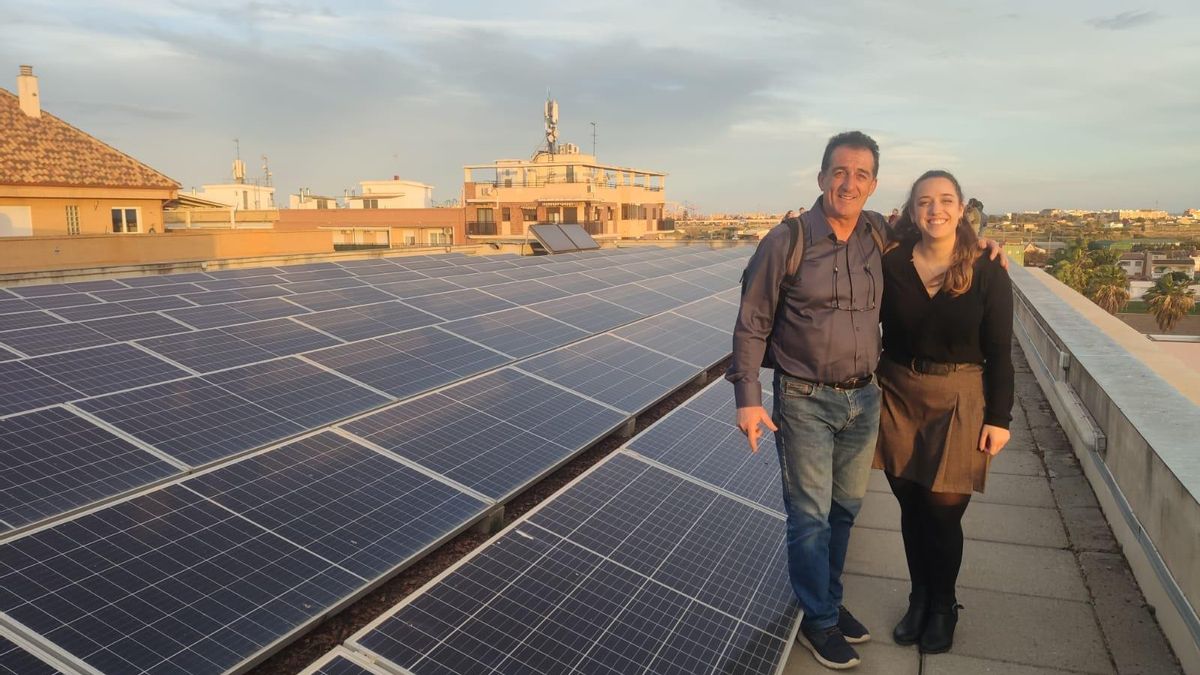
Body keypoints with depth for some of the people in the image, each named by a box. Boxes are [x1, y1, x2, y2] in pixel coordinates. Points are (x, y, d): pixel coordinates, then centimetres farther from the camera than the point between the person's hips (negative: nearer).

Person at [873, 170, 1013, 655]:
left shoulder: (987, 274, -6)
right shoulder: (891, 265, -4)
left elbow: (999, 353, -3)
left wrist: (999, 418, -3)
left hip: (958, 402, -1)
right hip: (899, 397, 2)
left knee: (943, 513, 2)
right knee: (911, 509, 12)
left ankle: (942, 606, 28)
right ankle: (919, 598, 35)